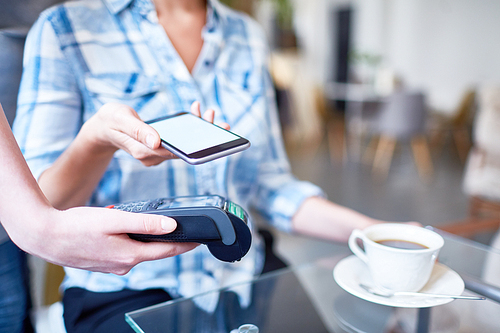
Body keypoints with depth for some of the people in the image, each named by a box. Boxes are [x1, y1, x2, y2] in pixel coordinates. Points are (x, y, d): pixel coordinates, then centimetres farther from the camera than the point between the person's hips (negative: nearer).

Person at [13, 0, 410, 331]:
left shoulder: (247, 37, 8)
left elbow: (268, 182, 9)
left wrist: (373, 232, -4)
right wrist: (96, 139, -30)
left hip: (243, 277, 4)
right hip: (124, 292, -3)